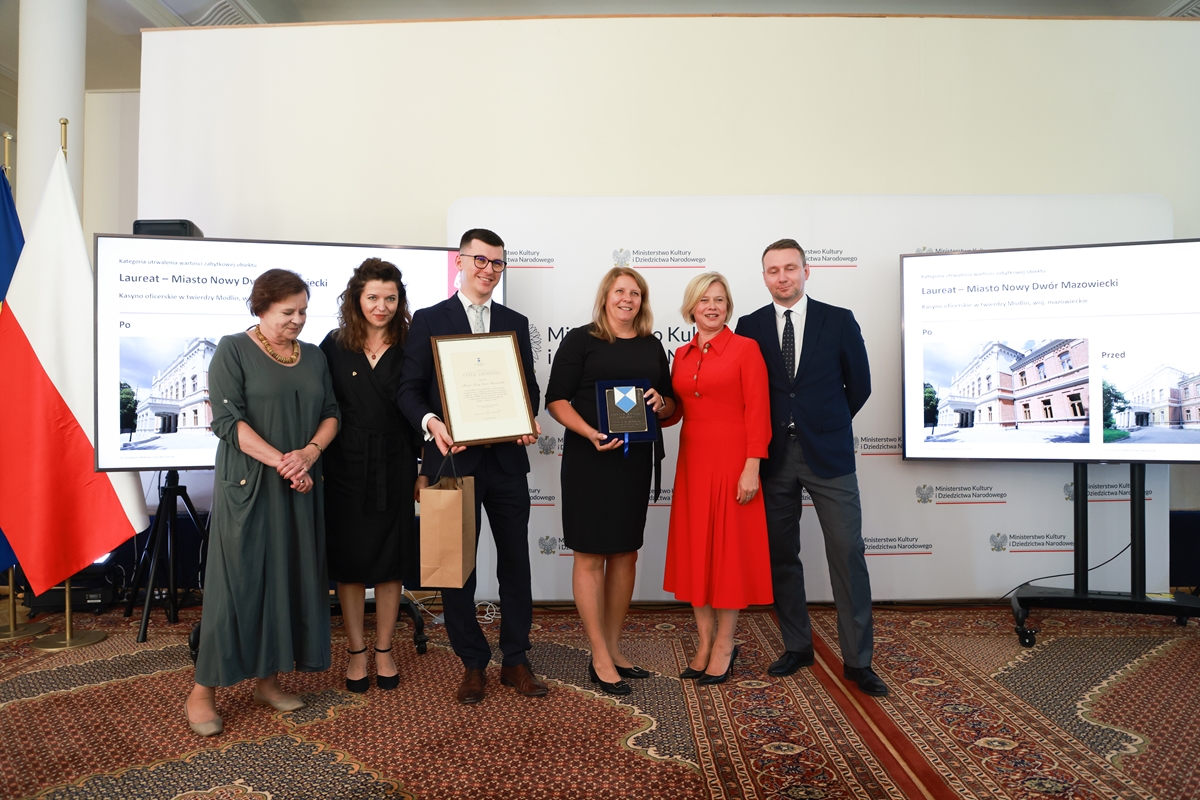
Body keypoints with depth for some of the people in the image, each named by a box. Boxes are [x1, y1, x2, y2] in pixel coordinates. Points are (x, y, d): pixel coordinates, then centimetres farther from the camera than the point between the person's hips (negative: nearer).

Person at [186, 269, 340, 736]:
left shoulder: (313, 356, 12)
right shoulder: (233, 351, -4)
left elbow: (331, 413, 10)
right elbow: (226, 420, -12)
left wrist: (310, 452, -10)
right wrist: (280, 461, -19)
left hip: (300, 487, 5)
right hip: (247, 486, -5)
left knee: (292, 579, 7)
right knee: (238, 580, -3)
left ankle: (269, 680, 21)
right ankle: (203, 692, 10)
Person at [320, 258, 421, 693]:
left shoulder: (409, 347, 1)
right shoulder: (335, 345, 1)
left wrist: (422, 470, -1)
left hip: (393, 468, 0)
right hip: (345, 467, 0)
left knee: (390, 560, 8)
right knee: (349, 561, 7)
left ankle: (384, 652, 23)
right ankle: (356, 652, 22)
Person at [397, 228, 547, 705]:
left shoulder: (515, 322, 13)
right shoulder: (428, 320, 3)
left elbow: (529, 386, 12)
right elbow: (410, 388, -2)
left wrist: (529, 420, -8)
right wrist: (430, 422, -21)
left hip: (507, 460, 3)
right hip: (454, 460, -2)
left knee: (515, 562, 8)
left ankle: (515, 660, 23)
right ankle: (473, 663, 23)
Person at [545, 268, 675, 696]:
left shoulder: (652, 346, 12)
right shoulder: (580, 340, -1)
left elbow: (671, 402, 16)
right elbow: (556, 398, -7)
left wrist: (661, 402, -7)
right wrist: (590, 433, -21)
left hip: (636, 458, 5)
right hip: (589, 458, -5)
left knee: (626, 552, 11)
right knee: (590, 555, -1)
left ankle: (614, 648, 25)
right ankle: (600, 659, 10)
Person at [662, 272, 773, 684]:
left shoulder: (745, 348, -5)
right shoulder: (681, 355, 11)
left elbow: (757, 412, -9)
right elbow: (674, 411, 14)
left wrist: (752, 468, -16)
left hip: (731, 460, -5)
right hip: (692, 461, 5)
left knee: (730, 548, 3)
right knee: (694, 549, 9)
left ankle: (724, 646, 17)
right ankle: (704, 643, 22)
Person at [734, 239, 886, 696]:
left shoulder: (839, 320, 2)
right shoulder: (749, 327, 5)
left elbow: (859, 385, 8)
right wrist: (761, 440, 4)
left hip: (827, 454, -1)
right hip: (774, 456, 2)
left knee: (848, 554, -1)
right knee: (781, 556, 9)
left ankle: (857, 661, 10)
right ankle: (797, 647, 24)